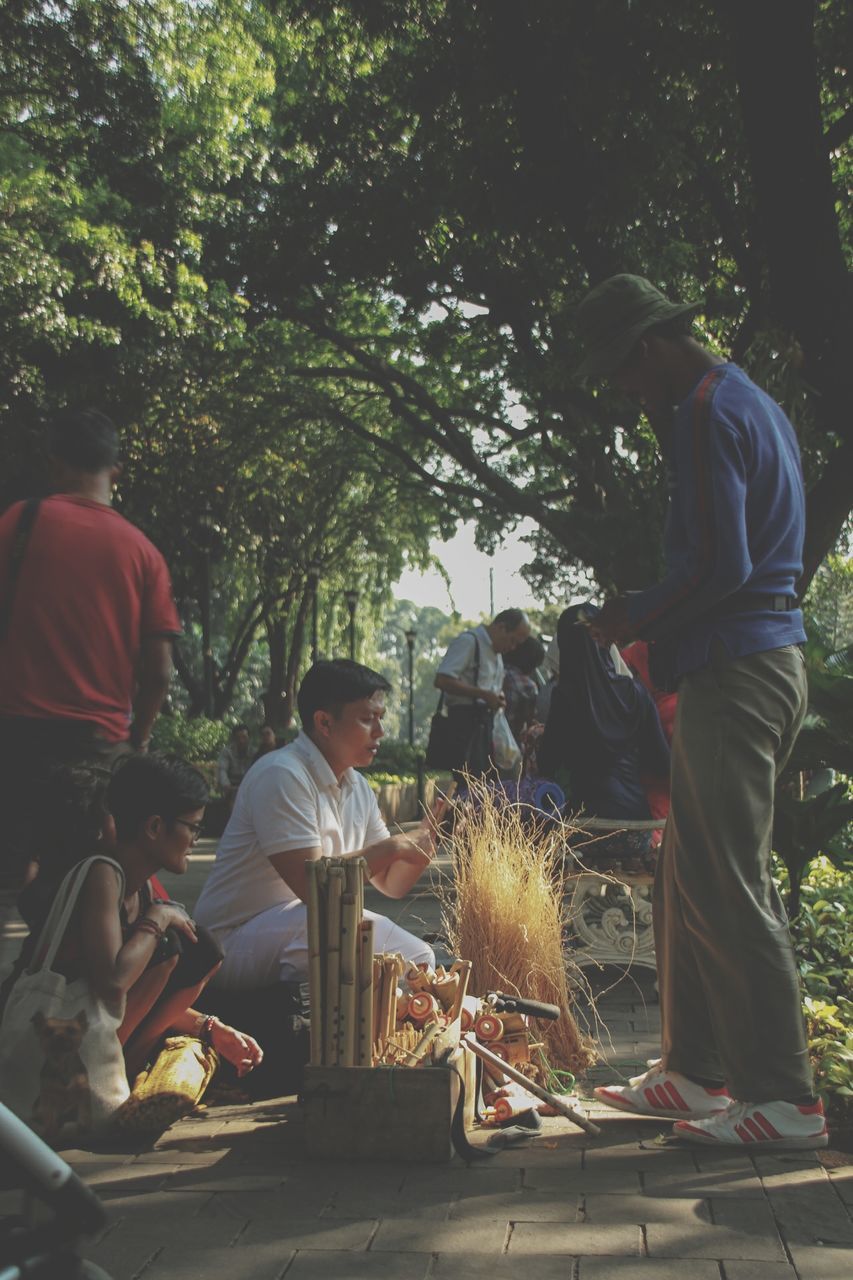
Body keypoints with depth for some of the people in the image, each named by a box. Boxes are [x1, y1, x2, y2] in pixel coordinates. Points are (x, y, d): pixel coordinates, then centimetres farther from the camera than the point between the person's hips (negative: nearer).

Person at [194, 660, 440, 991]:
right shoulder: (281, 775, -19)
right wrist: (391, 847, -18)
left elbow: (392, 884, 12)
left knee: (419, 958, -1)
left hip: (312, 928, 9)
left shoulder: (357, 788, 11)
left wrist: (426, 837, -7)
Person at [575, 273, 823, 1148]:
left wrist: (637, 617, -8)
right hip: (757, 660, 11)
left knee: (726, 890, -7)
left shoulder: (709, 414, -12)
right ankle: (695, 1071, 22)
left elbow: (723, 567, -20)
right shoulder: (749, 404, 20)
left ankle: (783, 1099, 1)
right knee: (689, 882, 14)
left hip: (736, 673, -11)